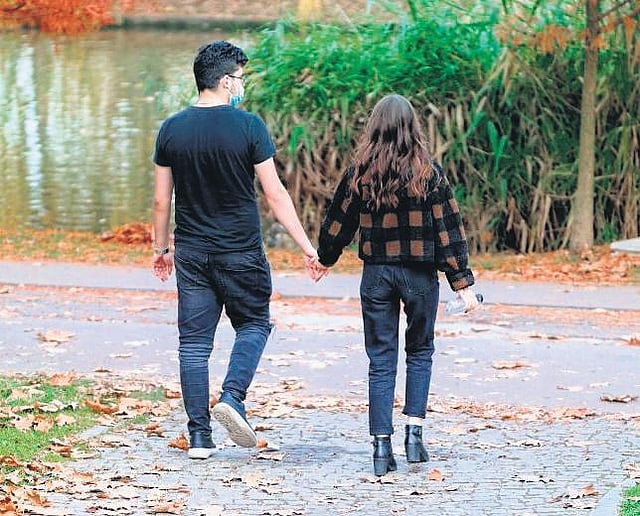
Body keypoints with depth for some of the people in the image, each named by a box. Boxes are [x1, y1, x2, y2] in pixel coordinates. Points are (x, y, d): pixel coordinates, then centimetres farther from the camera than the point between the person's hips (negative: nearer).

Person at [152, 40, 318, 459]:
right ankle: (232, 397, -6)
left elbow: (162, 199, 6)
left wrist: (161, 249, 19)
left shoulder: (172, 129, 1)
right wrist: (306, 245, -3)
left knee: (195, 342, 6)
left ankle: (199, 435, 5)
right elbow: (275, 193, -9)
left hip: (191, 252, 3)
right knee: (253, 324, 16)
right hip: (241, 251, -3)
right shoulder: (248, 126, -10)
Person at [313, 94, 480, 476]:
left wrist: (326, 259, 27)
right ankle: (414, 432, 5)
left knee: (381, 360, 5)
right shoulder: (429, 173, -7)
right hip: (420, 273, -1)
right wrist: (463, 283, -2)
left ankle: (382, 447, 0)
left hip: (376, 273, 1)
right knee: (420, 351, 17)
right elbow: (449, 231, -6)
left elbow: (338, 223, 8)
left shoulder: (359, 174, -3)